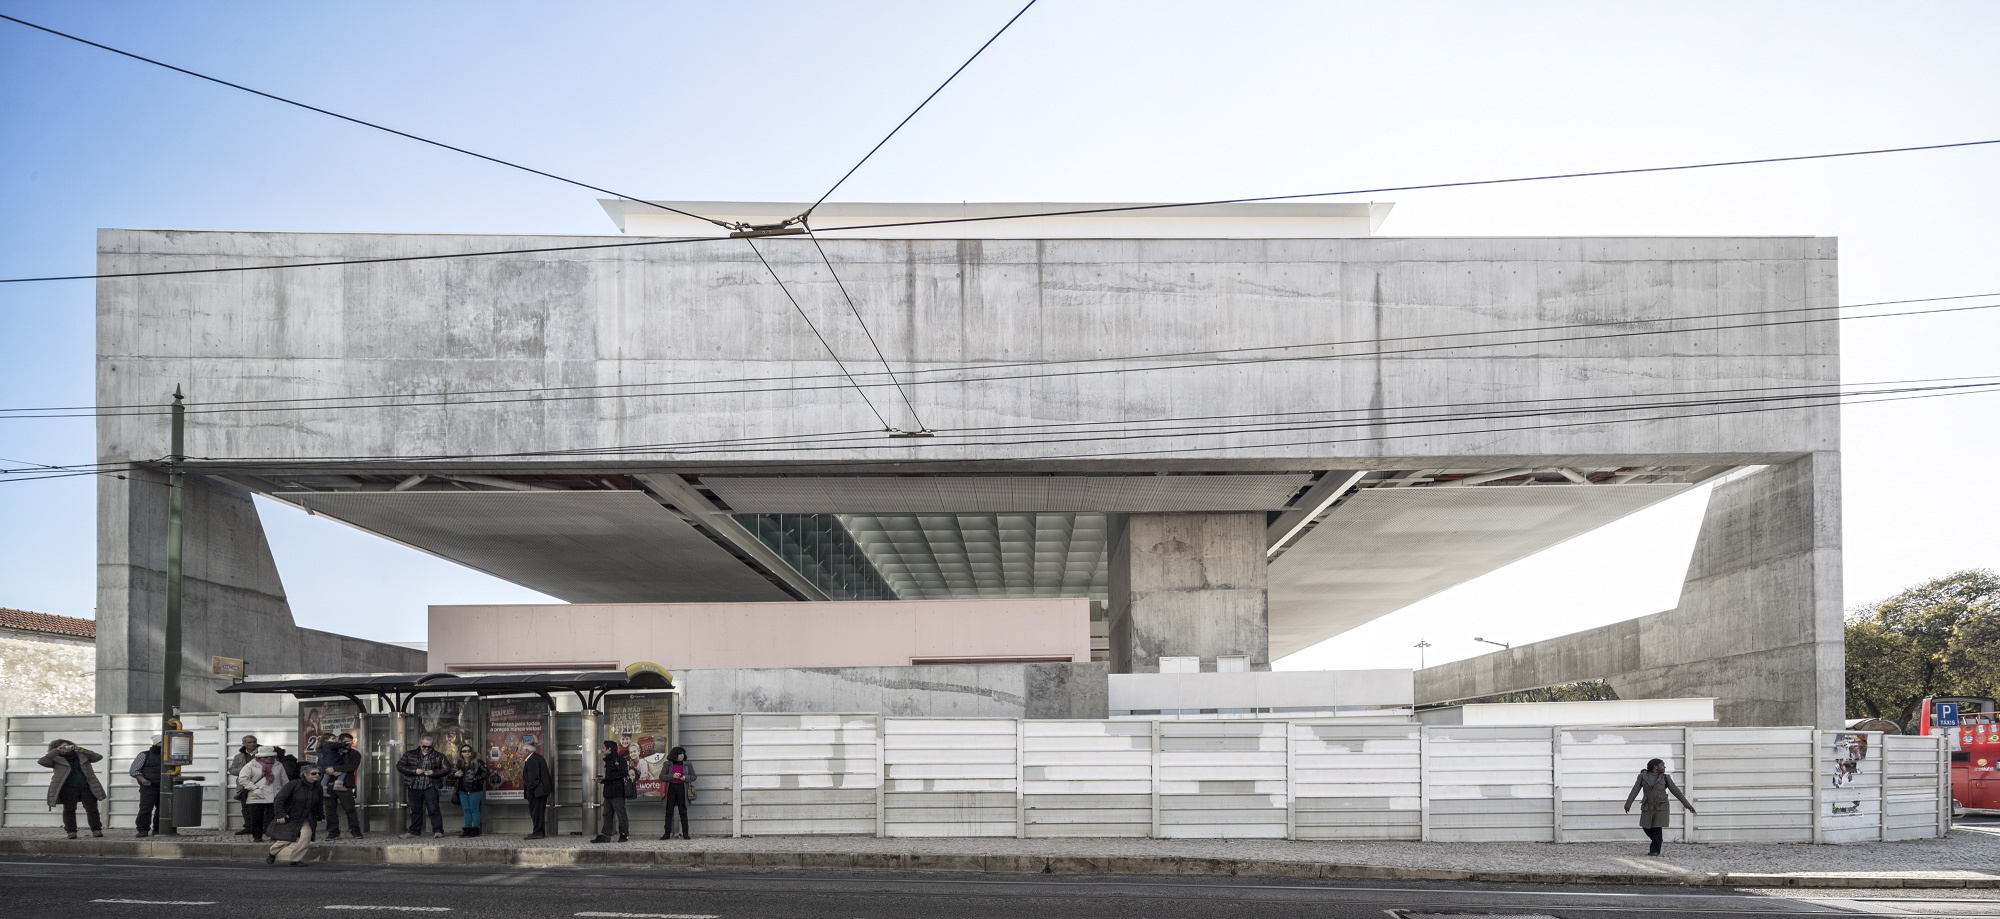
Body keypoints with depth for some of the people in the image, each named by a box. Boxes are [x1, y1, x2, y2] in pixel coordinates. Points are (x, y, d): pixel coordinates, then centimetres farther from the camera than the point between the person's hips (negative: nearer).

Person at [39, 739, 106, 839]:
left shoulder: (82, 756, 17)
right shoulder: (56, 760, 7)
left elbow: (98, 756, 8)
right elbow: (43, 761, -9)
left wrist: (80, 749, 2)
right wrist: (57, 750, -8)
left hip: (87, 787, 2)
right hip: (69, 789, -2)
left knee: (92, 809, -2)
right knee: (69, 810, -2)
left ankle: (96, 830, 5)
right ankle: (71, 831, 6)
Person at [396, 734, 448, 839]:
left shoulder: (439, 756, 4)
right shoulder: (410, 755, 8)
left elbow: (447, 769, 4)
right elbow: (399, 766, 3)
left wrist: (434, 772, -11)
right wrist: (414, 771, -9)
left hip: (430, 787, -3)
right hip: (414, 787, 3)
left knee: (433, 809, -9)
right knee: (415, 810, 10)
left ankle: (438, 831, -8)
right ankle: (414, 832, 18)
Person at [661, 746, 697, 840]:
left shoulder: (688, 764, 9)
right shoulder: (668, 764, 7)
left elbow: (694, 776, 12)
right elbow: (661, 776, 2)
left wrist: (686, 778, -8)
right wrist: (672, 776, -13)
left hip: (682, 789, 0)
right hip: (671, 789, 0)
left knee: (683, 812, -1)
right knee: (669, 812, 0)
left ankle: (685, 834, 2)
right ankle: (667, 833, 4)